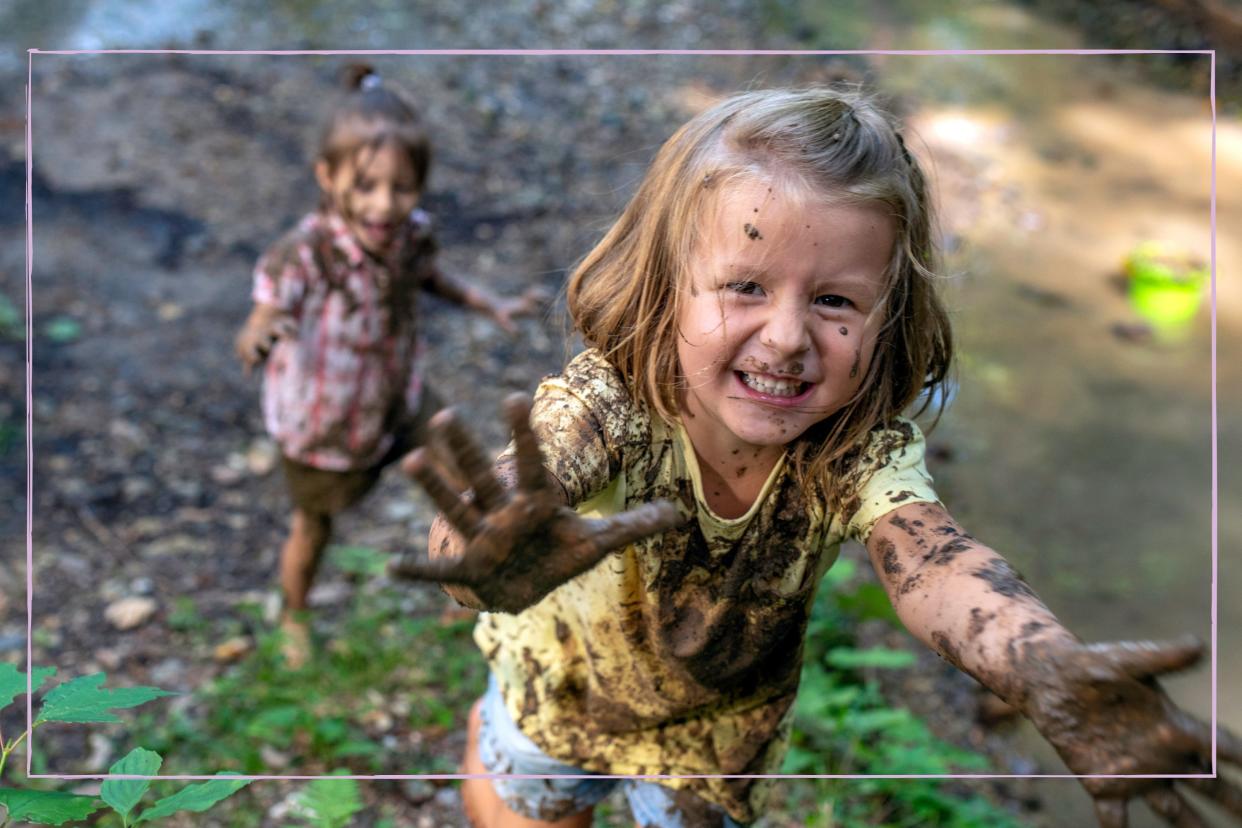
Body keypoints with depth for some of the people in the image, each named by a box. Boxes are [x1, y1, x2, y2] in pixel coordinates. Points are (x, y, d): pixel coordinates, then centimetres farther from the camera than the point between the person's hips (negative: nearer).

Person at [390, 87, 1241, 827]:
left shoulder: (865, 453, -29)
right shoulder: (607, 402, -34)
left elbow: (928, 557, -48)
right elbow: (531, 478, -53)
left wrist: (1053, 672, -69)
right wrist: (503, 561, -78)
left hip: (721, 735, 1)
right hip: (556, 693, -1)